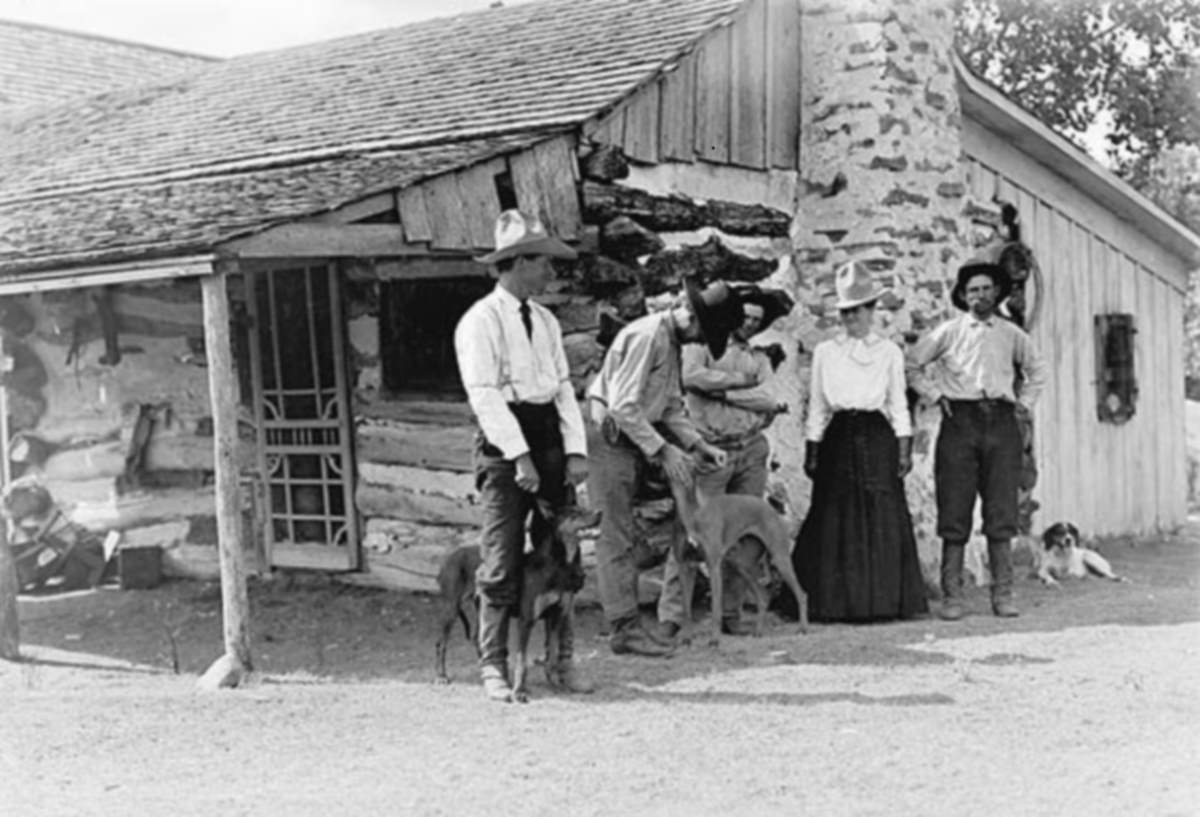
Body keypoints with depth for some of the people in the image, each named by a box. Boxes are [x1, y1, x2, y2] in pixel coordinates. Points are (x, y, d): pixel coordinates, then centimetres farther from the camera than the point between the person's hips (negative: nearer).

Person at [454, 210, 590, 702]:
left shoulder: (545, 320, 16)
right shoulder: (480, 322, -6)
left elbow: (563, 387, 13)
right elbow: (484, 395, -13)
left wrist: (576, 450, 1)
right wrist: (520, 456, -20)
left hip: (550, 443, 7)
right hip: (504, 446, -6)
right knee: (502, 567, -4)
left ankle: (563, 661, 14)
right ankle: (493, 669, 4)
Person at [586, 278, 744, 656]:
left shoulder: (672, 342, 13)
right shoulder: (646, 336, -19)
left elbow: (672, 408, 17)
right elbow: (623, 405, -23)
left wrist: (699, 445, 4)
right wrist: (663, 450, -21)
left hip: (634, 437, 10)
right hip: (610, 436, -10)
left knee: (621, 534, 10)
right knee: (616, 536, -7)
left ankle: (627, 623, 14)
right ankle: (625, 627, -6)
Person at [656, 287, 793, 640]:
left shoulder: (759, 358, 18)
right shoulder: (702, 345, 7)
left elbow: (772, 402, 1)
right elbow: (691, 376, -16)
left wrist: (722, 390, -6)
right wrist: (740, 381, -8)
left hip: (751, 451, 5)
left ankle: (731, 613, 13)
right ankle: (671, 616, -7)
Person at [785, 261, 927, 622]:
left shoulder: (889, 352, 9)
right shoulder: (825, 352, 10)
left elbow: (899, 405, 9)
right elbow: (817, 407, 10)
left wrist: (904, 449, 1)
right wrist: (811, 452, 5)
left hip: (877, 438, 0)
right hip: (838, 440, 1)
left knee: (882, 520, -4)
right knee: (835, 519, -2)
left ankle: (882, 600, 3)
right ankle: (835, 602, 3)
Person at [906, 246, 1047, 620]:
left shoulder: (1011, 334, 12)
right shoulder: (948, 332, 5)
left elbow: (1037, 371, 27)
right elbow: (913, 367, 14)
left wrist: (1024, 403, 15)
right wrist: (935, 395, 5)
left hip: (1001, 422, 2)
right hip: (960, 421, -2)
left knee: (1002, 513, 0)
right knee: (954, 512, -3)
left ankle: (1003, 594, 6)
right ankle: (952, 595, 1)